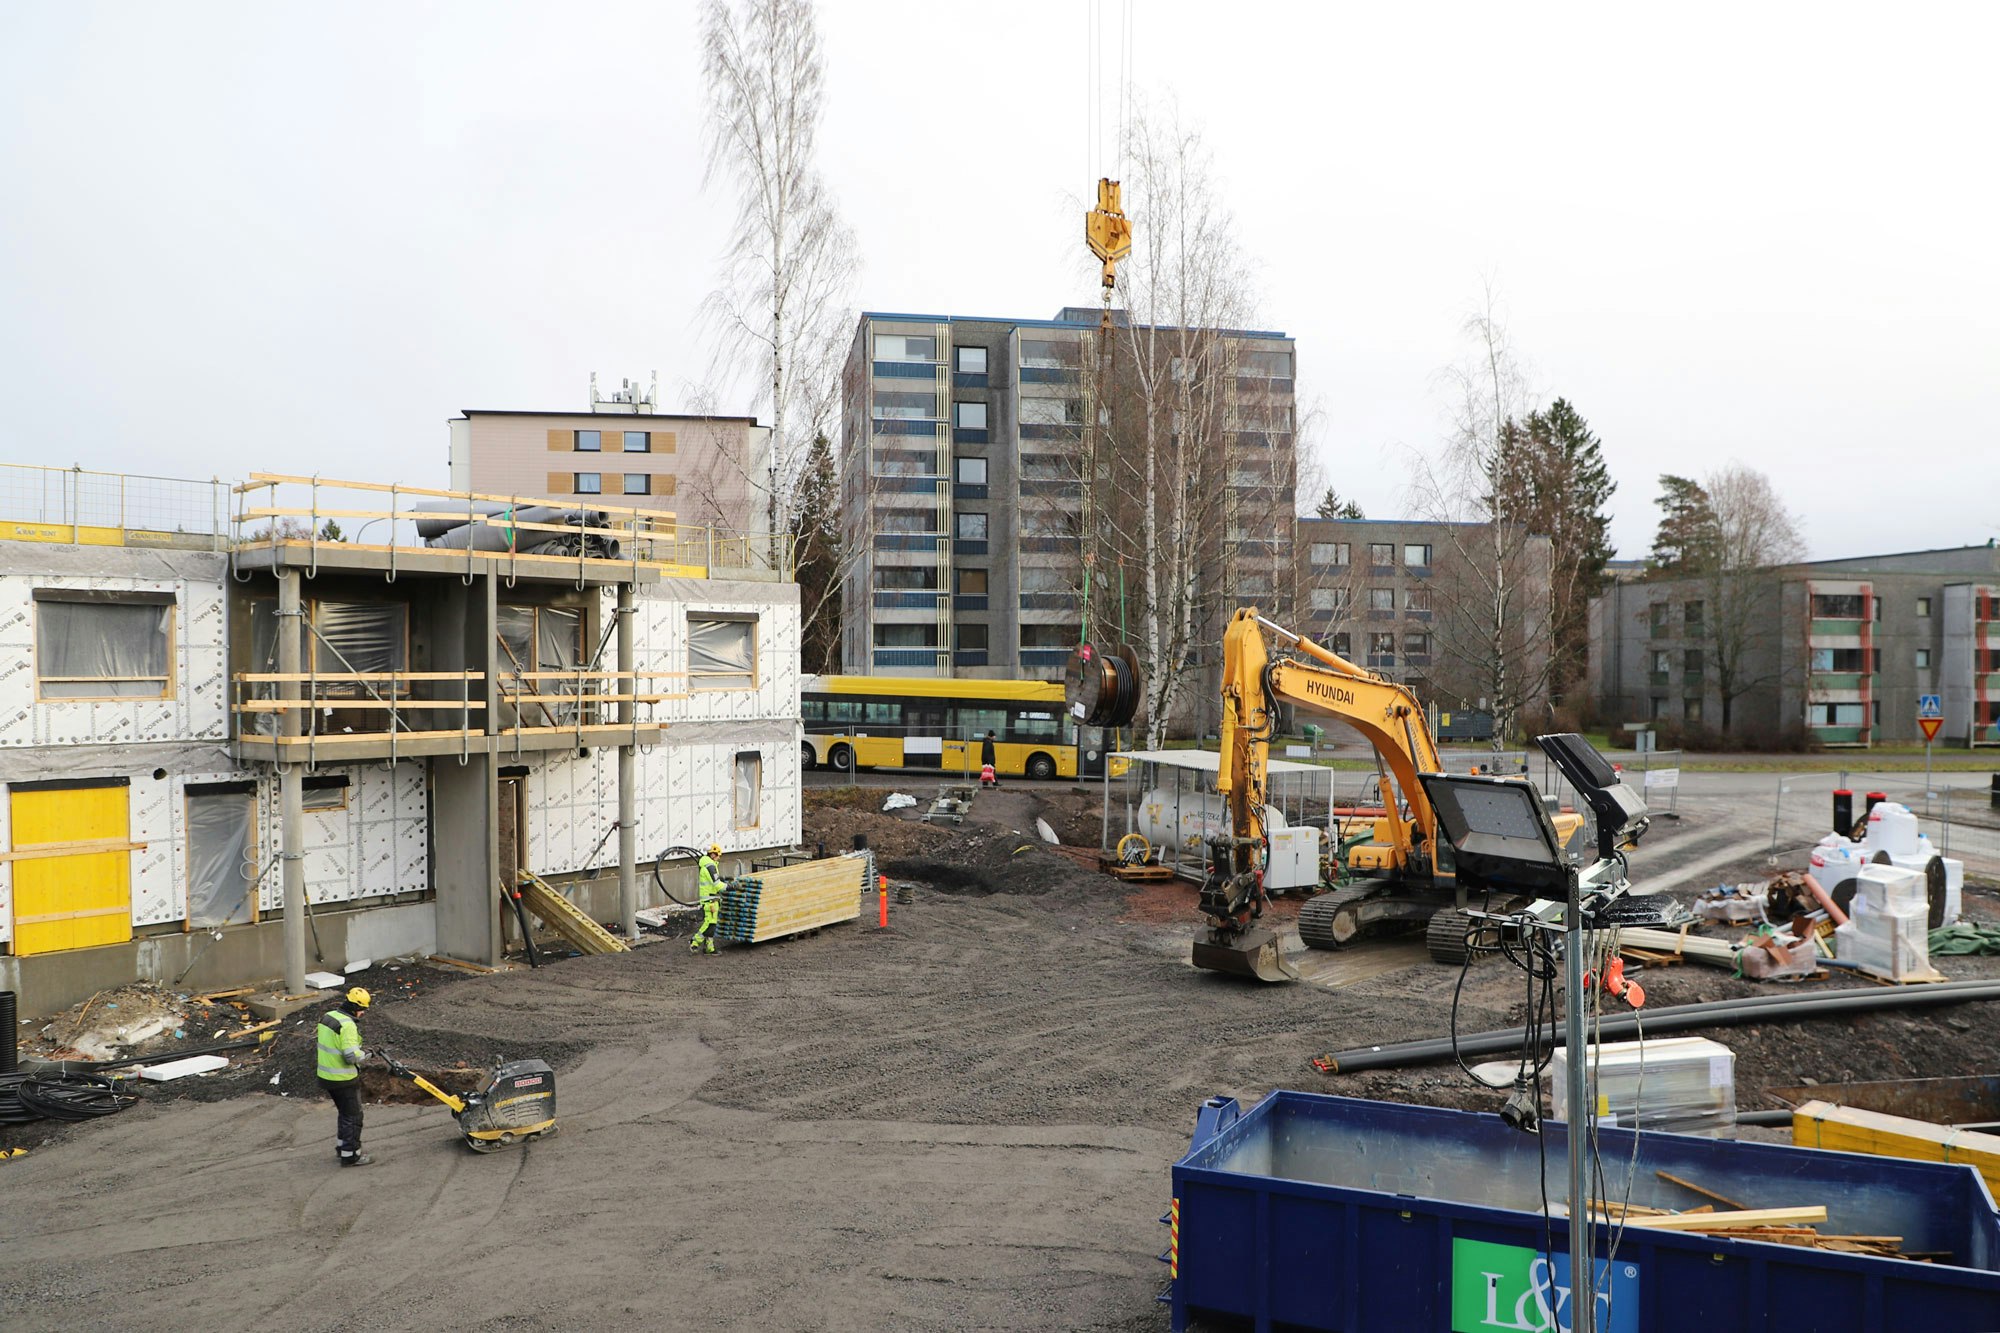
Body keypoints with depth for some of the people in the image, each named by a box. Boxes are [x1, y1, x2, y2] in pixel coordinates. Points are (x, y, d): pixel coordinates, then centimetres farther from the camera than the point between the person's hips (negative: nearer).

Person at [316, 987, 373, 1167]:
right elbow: (352, 1056, -28)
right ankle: (350, 1155, 12)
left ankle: (342, 1146, 36)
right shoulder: (347, 1025, -24)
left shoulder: (327, 1016, 4)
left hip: (326, 1076, 9)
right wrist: (365, 1054, -9)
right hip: (344, 1079, -9)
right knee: (353, 1116, 5)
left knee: (343, 1112, 25)